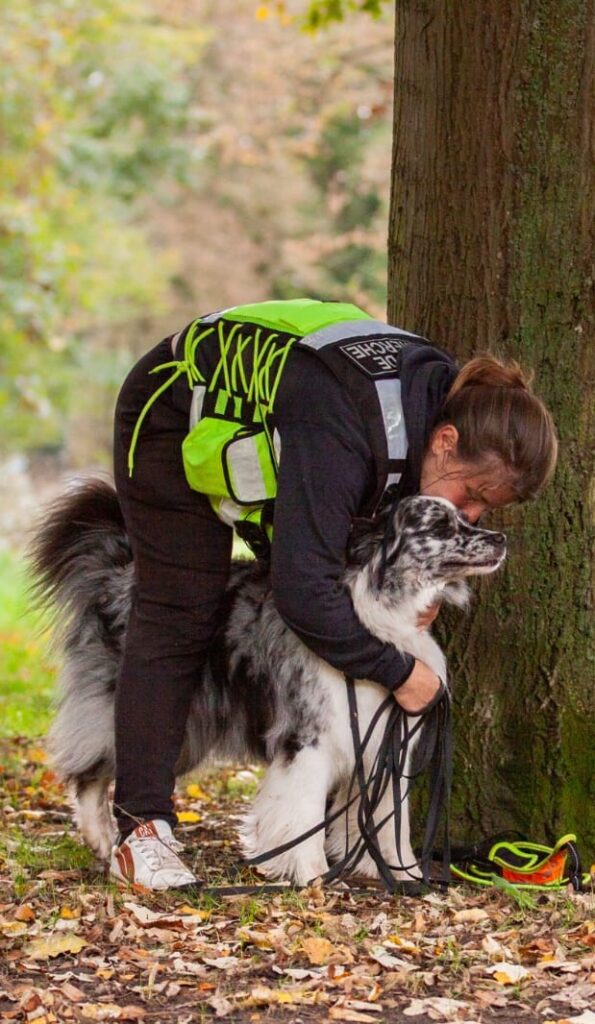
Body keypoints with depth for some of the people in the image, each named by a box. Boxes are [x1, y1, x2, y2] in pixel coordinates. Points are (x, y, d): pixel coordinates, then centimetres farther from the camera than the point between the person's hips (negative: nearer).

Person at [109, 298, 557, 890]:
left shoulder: (449, 401, -18)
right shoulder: (338, 440, -44)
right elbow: (304, 593, -44)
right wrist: (398, 672, -34)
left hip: (257, 425, 8)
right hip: (176, 417, -8)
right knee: (177, 618, -13)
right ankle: (141, 832, -14)